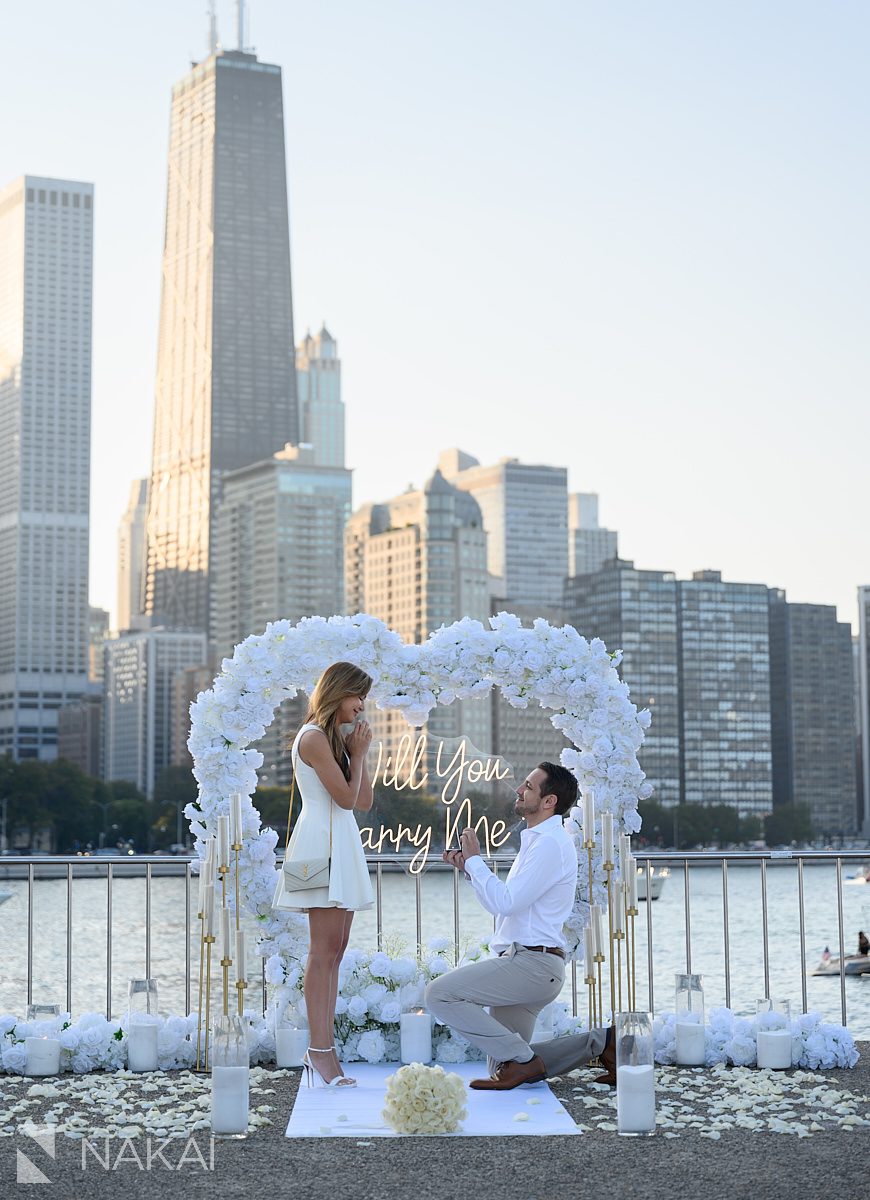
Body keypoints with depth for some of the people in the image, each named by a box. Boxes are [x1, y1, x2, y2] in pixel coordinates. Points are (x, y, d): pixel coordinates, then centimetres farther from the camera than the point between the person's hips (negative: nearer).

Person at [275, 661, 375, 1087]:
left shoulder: (338, 738, 20)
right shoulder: (314, 737, -9)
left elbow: (364, 802, 15)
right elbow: (346, 796, -14)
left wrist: (358, 753, 7)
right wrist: (359, 753, -2)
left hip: (341, 843, 10)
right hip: (322, 841, -10)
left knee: (333, 950, 6)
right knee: (324, 949, -11)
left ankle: (323, 1050, 8)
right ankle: (321, 1052, -11)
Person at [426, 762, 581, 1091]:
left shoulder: (550, 843, -13)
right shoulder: (538, 840, 21)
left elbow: (505, 902, -20)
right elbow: (509, 901, 24)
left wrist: (474, 859, -9)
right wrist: (469, 868, 14)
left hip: (531, 962, -10)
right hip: (525, 961, 10)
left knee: (440, 993, -18)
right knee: (503, 1070, 12)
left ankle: (522, 1060, -12)